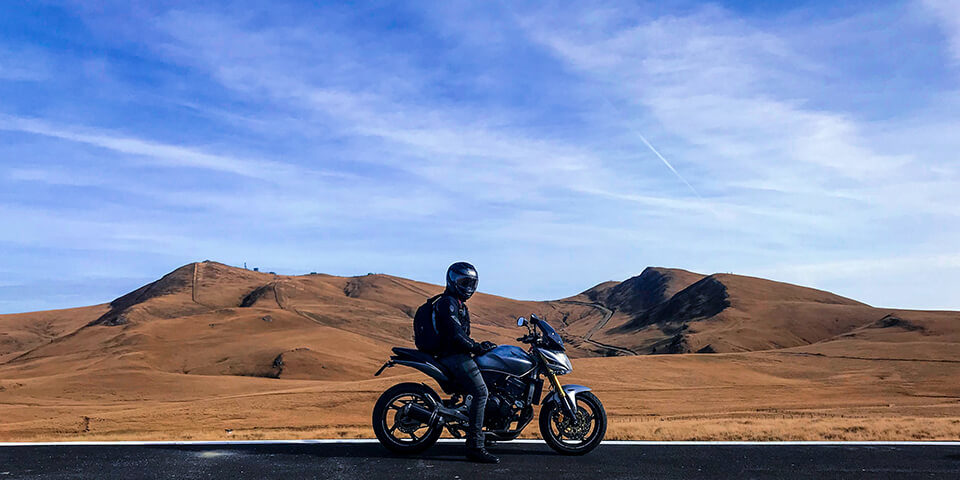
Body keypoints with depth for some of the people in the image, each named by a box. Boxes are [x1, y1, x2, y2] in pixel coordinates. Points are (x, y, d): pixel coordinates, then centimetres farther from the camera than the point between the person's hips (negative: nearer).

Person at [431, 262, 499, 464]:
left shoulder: (458, 304, 24)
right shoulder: (447, 302, -10)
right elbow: (455, 335, -20)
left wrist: (478, 345, 16)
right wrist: (477, 348, -18)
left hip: (457, 353, 11)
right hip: (453, 355, -11)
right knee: (480, 392, -21)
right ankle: (475, 446, -24)